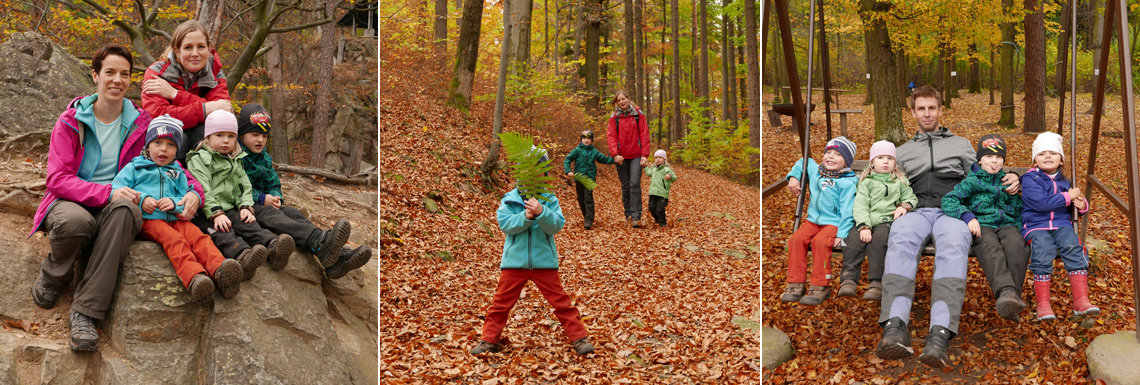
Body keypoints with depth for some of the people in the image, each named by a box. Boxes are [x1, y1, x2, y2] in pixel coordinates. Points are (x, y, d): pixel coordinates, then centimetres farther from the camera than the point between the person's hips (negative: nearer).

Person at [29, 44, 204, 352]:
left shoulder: (140, 124, 7)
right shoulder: (71, 121, 1)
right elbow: (58, 179, -9)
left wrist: (194, 191, -10)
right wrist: (107, 192, -26)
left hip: (114, 206, 1)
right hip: (70, 201, -1)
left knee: (124, 209, -37)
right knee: (76, 220, -40)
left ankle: (85, 312, -34)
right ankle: (53, 277, -1)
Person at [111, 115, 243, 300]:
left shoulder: (178, 173, 28)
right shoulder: (135, 167, 20)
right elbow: (116, 189, 8)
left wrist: (176, 203, -7)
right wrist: (141, 200, -9)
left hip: (174, 219, 3)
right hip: (147, 220, -3)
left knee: (197, 235, -31)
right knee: (173, 238, -36)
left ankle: (218, 269, -60)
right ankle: (194, 277, -64)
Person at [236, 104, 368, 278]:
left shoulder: (265, 158, 22)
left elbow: (274, 184, 22)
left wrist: (275, 197, -2)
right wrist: (261, 199, -17)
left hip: (265, 204, 6)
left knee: (293, 213, -22)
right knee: (270, 214, -34)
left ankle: (337, 258, -49)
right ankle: (320, 243, -67)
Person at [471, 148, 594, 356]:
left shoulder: (549, 199, -1)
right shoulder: (509, 199, -1)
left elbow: (557, 225, -13)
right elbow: (505, 224, -12)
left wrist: (541, 212, -29)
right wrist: (526, 217, -26)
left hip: (544, 261, -1)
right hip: (514, 261, 1)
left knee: (561, 301, 4)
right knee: (501, 302, 8)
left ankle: (579, 338, 13)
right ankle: (489, 340, 21)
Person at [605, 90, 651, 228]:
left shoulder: (638, 114, 1)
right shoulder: (614, 117, 4)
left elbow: (644, 135, -1)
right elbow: (611, 136, -2)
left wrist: (645, 155, -7)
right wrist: (615, 154, -16)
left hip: (636, 155, -2)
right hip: (622, 156, 2)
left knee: (635, 183, -13)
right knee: (625, 186, 7)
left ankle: (636, 216, -15)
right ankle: (628, 214, 18)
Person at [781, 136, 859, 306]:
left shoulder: (847, 183, -9)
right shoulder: (815, 170, 11)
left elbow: (847, 211, -13)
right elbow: (803, 162, 35)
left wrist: (841, 234, -22)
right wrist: (793, 177, 19)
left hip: (834, 223, -6)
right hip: (814, 220, 6)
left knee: (820, 241, -34)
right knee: (797, 239, -22)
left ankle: (820, 288, -26)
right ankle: (795, 285, -17)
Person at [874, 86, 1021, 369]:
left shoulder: (961, 144, 30)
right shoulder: (903, 151, 32)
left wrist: (1010, 182, 1)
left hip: (952, 210, 0)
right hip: (917, 211, 1)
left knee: (953, 244, -40)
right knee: (901, 237, -40)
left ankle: (940, 334, -58)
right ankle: (895, 327, -58)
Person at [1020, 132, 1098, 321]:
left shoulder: (1064, 181, 20)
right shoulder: (1030, 179, 2)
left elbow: (1075, 203, 31)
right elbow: (1040, 202, -14)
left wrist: (1082, 205, 6)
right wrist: (1067, 197, -10)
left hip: (1062, 224, 4)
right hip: (1036, 225, -4)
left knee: (1073, 247, -28)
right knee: (1043, 252, -32)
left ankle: (1081, 300, -27)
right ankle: (1042, 304, -23)